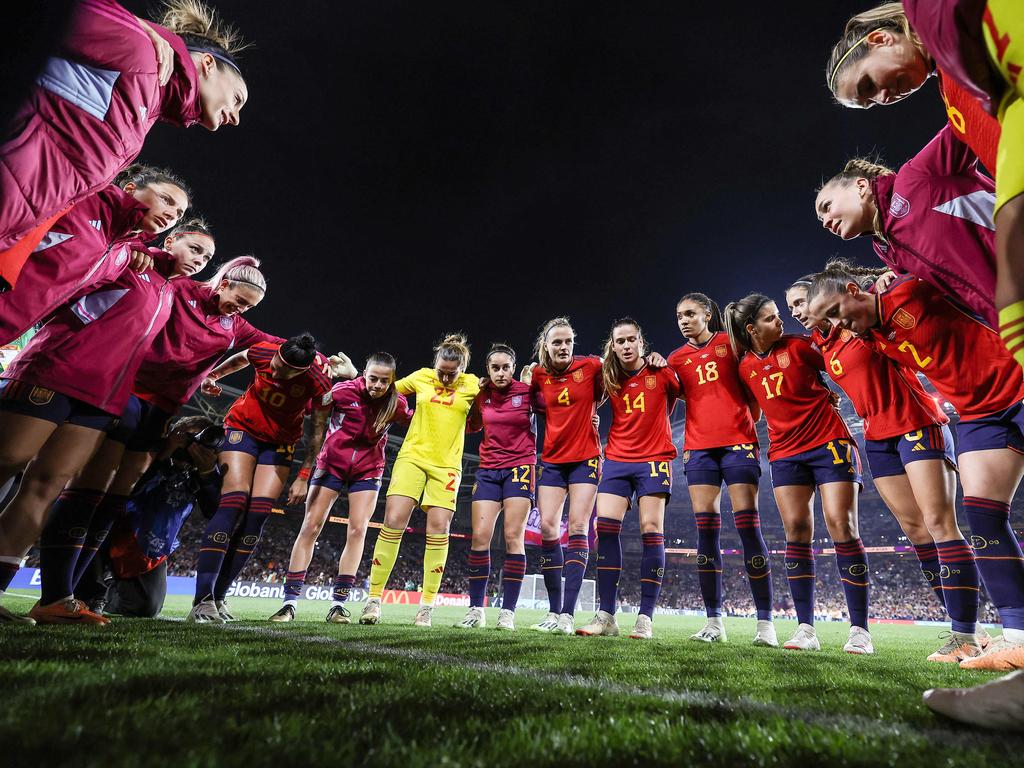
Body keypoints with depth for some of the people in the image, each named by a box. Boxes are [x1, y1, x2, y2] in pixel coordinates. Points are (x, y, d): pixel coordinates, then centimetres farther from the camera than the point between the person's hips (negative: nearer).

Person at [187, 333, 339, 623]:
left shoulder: (319, 380, -26)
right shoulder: (263, 351, -24)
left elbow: (318, 429, -14)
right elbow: (239, 359, 4)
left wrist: (303, 477, -12)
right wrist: (212, 375, 5)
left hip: (280, 442, 1)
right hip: (243, 427, 0)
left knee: (259, 513, -10)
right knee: (235, 502, -17)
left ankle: (216, 598, 2)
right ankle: (202, 600, -16)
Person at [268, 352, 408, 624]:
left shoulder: (396, 403, -12)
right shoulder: (344, 390, -19)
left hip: (367, 471, 1)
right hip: (331, 465, -1)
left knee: (357, 530, -7)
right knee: (310, 527, -2)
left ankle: (338, 604, 5)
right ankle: (290, 602, 8)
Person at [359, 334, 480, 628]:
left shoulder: (472, 384, 3)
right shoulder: (422, 376, 5)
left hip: (447, 465, 0)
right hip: (412, 457, 0)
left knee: (438, 527, -6)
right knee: (394, 521, -10)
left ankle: (427, 604, 8)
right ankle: (374, 598, 4)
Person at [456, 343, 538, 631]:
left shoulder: (527, 392, -7)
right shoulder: (483, 395, 4)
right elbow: (472, 426, 17)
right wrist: (475, 395, 4)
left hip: (520, 467, -3)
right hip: (488, 469, 3)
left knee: (513, 537, -6)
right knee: (479, 536, -3)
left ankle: (508, 612, 5)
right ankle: (476, 609, 8)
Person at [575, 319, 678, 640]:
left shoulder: (661, 372, -1)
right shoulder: (609, 379, 7)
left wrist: (658, 421, 6)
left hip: (654, 459, -3)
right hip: (617, 460, 3)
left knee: (651, 530, -7)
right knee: (605, 527, -8)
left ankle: (645, 618, 1)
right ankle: (606, 614, -1)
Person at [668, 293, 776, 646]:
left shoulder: (732, 342, 7)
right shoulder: (676, 358, 14)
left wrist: (749, 419, 1)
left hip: (738, 442, -2)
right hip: (698, 447, 3)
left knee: (748, 527, -7)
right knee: (706, 531, -1)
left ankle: (765, 622, 3)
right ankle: (714, 621, 5)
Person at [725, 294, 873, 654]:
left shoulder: (798, 345, -3)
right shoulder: (745, 367, 5)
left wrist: (823, 395, -7)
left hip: (829, 442, -3)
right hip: (785, 452, 3)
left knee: (841, 526, -9)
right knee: (796, 532, -2)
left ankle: (859, 629, 2)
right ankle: (805, 628, 4)